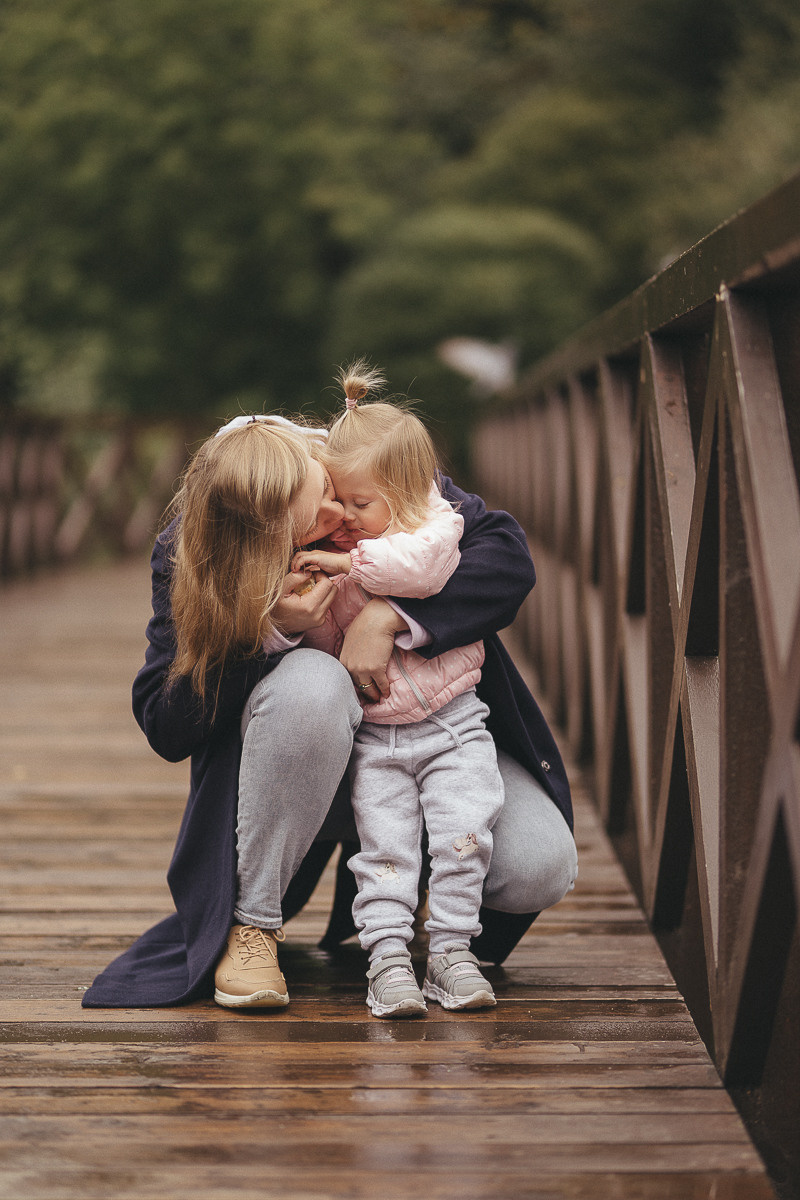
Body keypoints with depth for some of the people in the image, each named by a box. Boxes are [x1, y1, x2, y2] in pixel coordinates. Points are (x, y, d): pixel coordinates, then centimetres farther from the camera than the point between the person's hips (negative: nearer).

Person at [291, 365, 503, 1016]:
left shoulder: (437, 525, -4)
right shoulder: (340, 553, 8)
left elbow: (420, 564, -28)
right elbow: (326, 640, 7)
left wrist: (349, 565, -22)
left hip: (450, 723, -2)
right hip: (374, 736, 3)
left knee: (464, 833, -11)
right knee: (383, 845, -7)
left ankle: (452, 950, -1)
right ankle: (387, 958, -7)